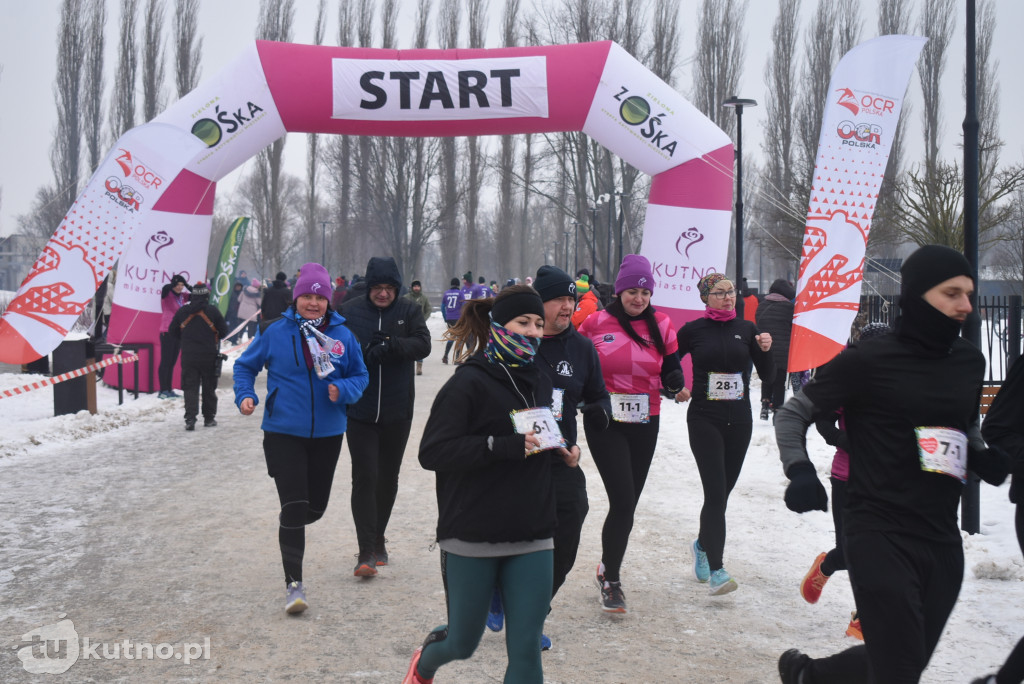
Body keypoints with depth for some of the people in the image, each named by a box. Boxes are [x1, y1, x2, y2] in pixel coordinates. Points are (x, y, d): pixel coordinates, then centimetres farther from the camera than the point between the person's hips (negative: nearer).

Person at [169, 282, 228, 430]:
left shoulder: (182, 311, 1)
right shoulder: (213, 311, -7)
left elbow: (173, 331, 9)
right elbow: (223, 331, -2)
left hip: (188, 356, 1)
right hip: (209, 356, -1)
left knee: (190, 388, 2)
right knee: (209, 388, 11)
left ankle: (190, 419, -11)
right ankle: (209, 418, 17)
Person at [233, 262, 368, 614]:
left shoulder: (342, 335, -1)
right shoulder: (275, 331, -6)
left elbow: (360, 376, 6)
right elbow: (245, 365, 6)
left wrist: (342, 390, -14)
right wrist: (245, 395, -11)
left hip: (327, 434, 3)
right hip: (284, 433, -3)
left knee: (315, 507, 14)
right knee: (294, 507, -10)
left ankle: (290, 528, 51)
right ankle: (293, 583, -1)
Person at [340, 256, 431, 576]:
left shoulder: (409, 312, 1)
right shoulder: (349, 312, -3)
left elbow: (423, 345, -11)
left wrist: (390, 345, -27)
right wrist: (366, 356, -21)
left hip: (398, 412, 2)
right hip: (360, 412, -2)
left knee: (388, 478, 14)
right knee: (364, 478, -9)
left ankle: (378, 540, 31)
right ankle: (367, 552, -7)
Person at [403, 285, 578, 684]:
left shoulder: (538, 382, 11)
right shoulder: (470, 382, -11)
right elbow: (432, 451, -19)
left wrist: (557, 452, 4)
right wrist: (504, 446, -26)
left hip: (531, 540, 5)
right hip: (472, 540, -5)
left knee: (526, 649, -2)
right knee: (463, 643, 11)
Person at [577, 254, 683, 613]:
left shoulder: (660, 324, 2)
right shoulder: (596, 323, -5)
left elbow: (671, 368, 7)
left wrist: (675, 381, -14)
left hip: (645, 425, 4)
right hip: (605, 424, -3)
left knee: (628, 502, 11)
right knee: (623, 500, -13)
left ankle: (608, 567, 32)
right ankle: (611, 581, 1)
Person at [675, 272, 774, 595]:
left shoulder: (746, 329, 5)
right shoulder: (693, 330, -1)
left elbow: (767, 375, 5)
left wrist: (765, 349, -12)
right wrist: (676, 389, -2)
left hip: (739, 420, 3)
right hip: (704, 419, -3)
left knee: (722, 491, 12)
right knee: (716, 492, -13)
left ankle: (702, 544, 39)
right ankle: (715, 571, -13)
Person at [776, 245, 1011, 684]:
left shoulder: (970, 361, 7)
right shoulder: (868, 361, -9)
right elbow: (792, 414, 1)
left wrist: (985, 459, 4)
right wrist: (800, 471, -15)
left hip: (941, 541, 6)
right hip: (879, 536, -6)